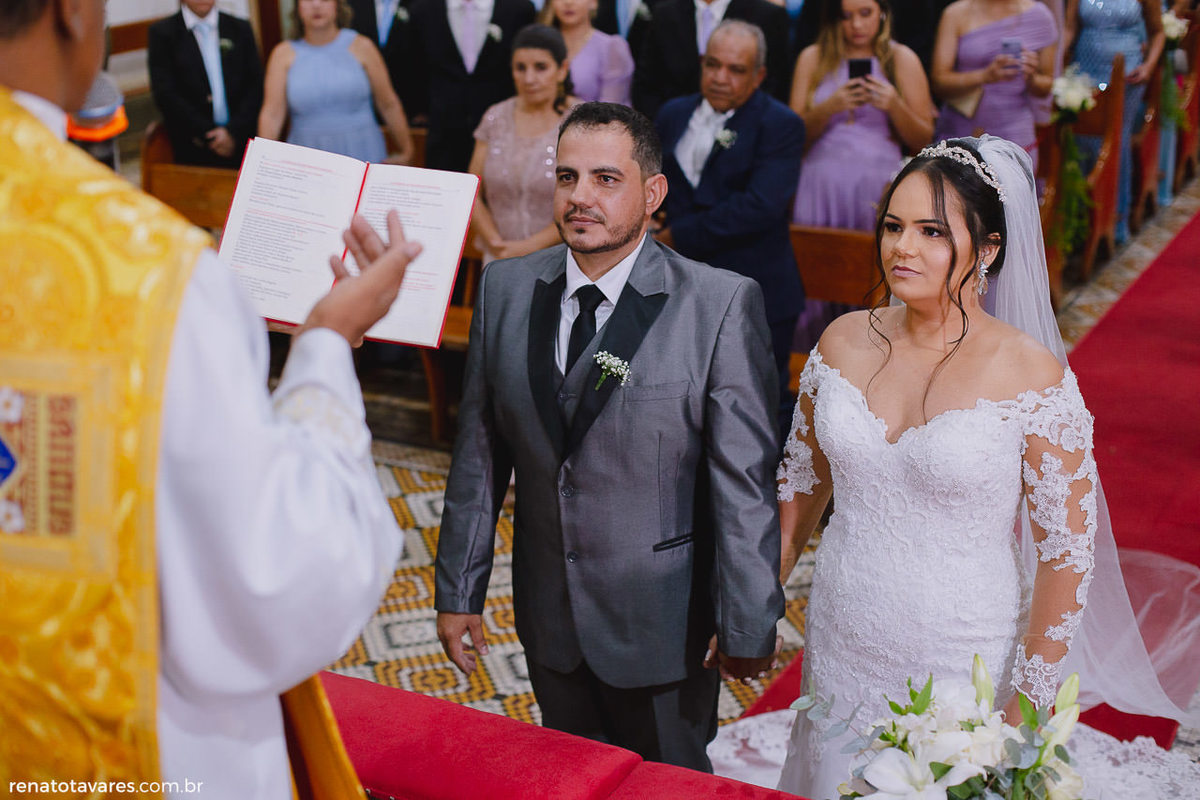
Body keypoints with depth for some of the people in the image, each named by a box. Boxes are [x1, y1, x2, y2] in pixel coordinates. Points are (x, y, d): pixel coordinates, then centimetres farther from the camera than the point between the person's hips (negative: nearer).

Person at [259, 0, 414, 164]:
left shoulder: (360, 46, 1)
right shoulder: (284, 53, 3)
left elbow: (389, 105, 5)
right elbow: (272, 114, -4)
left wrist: (405, 152, 8)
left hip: (361, 153, 0)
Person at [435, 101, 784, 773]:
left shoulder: (721, 304, -16)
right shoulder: (507, 288, -2)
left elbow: (744, 480, -14)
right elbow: (480, 453, 2)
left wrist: (748, 624, -12)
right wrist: (458, 592, 5)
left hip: (662, 620, -3)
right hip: (548, 616, 4)